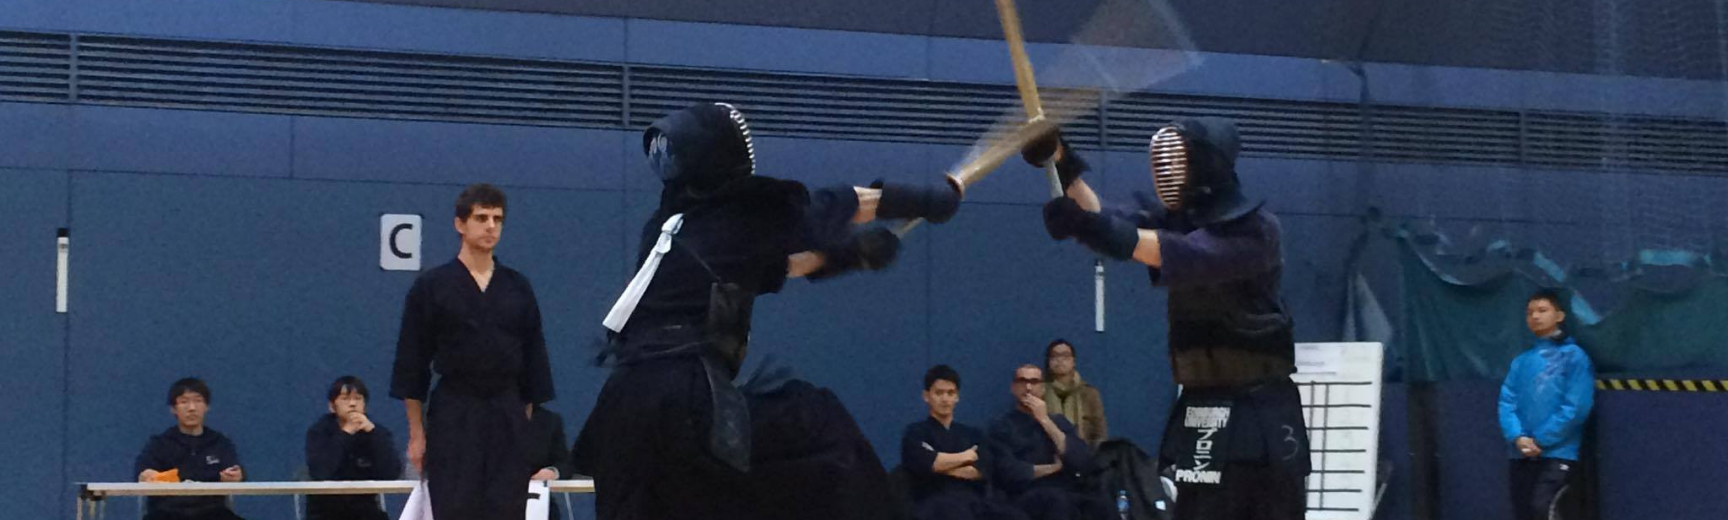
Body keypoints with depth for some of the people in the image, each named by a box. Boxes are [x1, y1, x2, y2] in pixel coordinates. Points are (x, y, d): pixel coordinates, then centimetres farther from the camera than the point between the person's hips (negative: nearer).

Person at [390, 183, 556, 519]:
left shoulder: (518, 288, 8)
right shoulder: (431, 287, -1)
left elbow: (533, 361, 11)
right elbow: (412, 364, 0)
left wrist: (529, 429, 7)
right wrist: (416, 434, -3)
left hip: (508, 417, 3)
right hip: (453, 416, -3)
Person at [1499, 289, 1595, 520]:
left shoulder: (1573, 356, -1)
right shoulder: (1521, 361, 15)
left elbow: (1576, 407, -9)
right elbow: (1507, 403, 8)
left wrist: (1540, 440, -11)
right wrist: (1518, 437, -11)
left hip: (1558, 453, -6)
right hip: (1522, 456, 6)